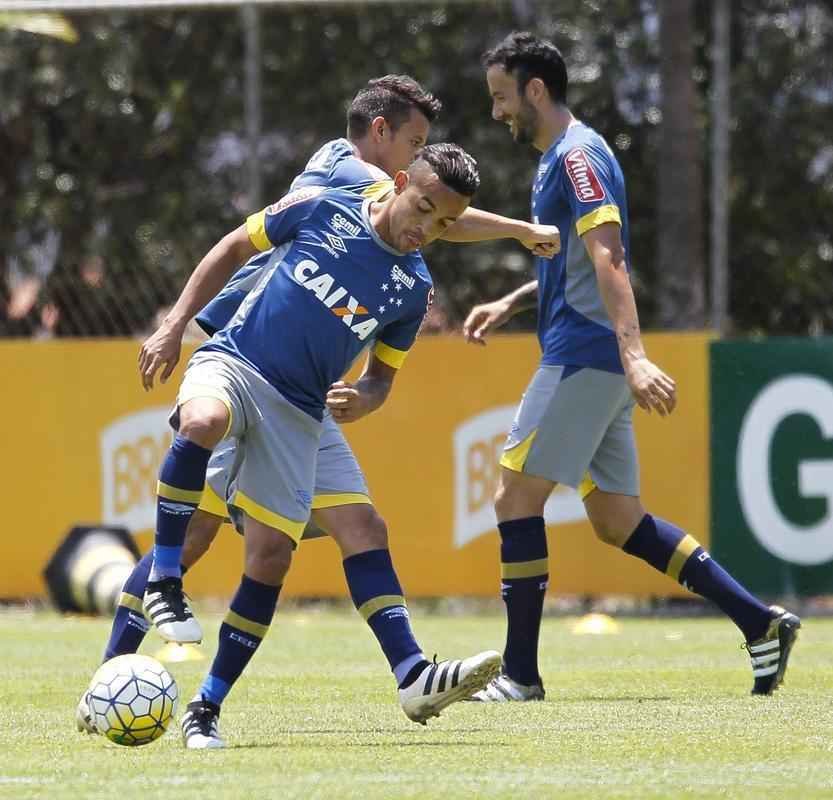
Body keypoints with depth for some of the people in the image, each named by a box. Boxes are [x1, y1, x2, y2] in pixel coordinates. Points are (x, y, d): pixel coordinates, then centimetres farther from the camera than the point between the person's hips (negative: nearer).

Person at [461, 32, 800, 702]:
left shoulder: (577, 155, -12)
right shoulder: (560, 158, 19)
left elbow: (608, 259, -24)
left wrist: (633, 355, -33)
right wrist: (510, 305, 24)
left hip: (584, 358, -10)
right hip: (593, 362, 10)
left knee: (516, 496, -7)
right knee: (619, 522, 9)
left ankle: (521, 676, -4)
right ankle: (761, 622, 7)